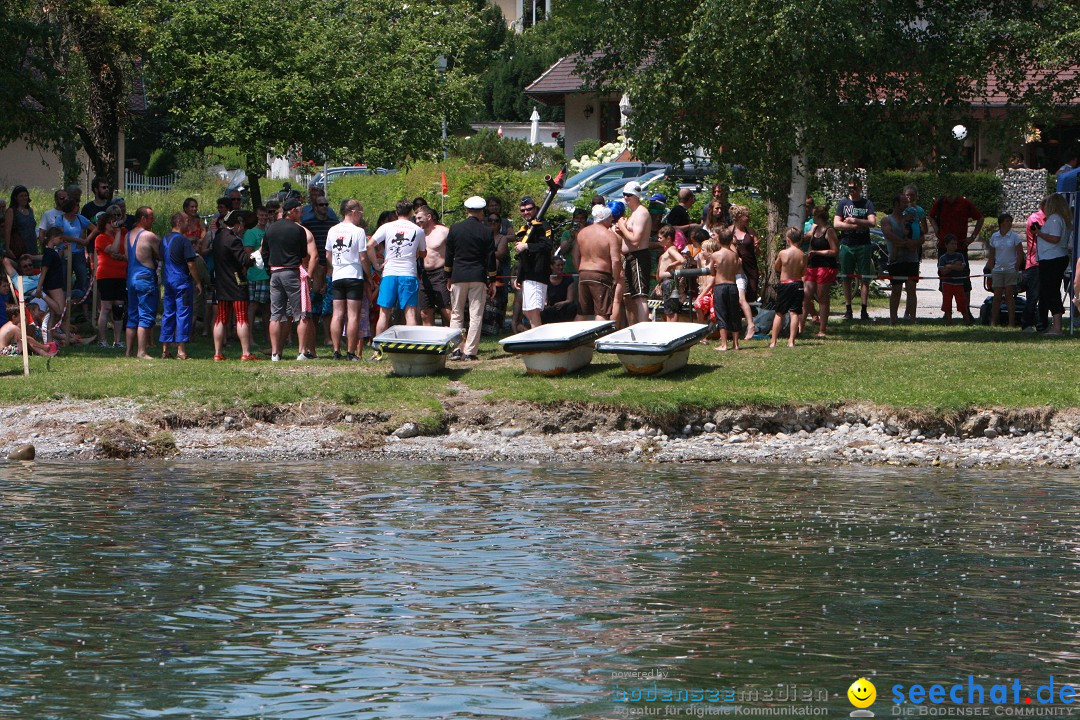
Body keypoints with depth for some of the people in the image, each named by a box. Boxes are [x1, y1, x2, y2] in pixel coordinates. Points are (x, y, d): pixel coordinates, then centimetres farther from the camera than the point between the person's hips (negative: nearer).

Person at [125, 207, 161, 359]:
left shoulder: (128, 236, 11)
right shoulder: (149, 236, -13)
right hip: (146, 278, -8)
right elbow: (161, 255, -7)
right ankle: (142, 352, -11)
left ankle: (130, 350, 15)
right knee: (146, 317, -7)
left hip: (131, 277, 8)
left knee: (132, 316, 13)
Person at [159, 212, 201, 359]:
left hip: (167, 280, 7)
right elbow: (191, 264, -13)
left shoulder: (164, 239, 9)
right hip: (182, 281, -7)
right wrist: (197, 282, -6)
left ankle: (165, 349, 11)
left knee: (167, 314, 11)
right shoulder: (183, 240, -12)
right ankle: (181, 350, -6)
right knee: (183, 314, -4)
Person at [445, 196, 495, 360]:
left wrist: (448, 277, 15)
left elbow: (449, 255, 5)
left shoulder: (455, 228, 1)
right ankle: (470, 351, -3)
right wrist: (492, 281, 7)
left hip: (458, 277, 1)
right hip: (478, 277, -1)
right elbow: (491, 258, 0)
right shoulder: (486, 232, -3)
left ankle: (456, 350, 2)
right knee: (475, 316, 2)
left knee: (457, 315, 9)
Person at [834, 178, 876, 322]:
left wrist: (854, 220, -10)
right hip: (847, 245, 1)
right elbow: (836, 224, -1)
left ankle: (864, 310, -3)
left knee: (865, 278, -4)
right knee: (847, 279, 2)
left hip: (863, 245, -1)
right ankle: (848, 309, 7)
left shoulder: (867, 203, 6)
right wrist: (860, 225, -6)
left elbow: (872, 222, -6)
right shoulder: (843, 203, 8)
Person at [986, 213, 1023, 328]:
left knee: (1009, 296, -2)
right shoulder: (994, 237, 6)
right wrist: (991, 270, 7)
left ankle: (1011, 322, 0)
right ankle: (993, 322, 4)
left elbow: (1020, 253, 0)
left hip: (1011, 270, -2)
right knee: (997, 296, 1)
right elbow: (991, 255, 13)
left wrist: (1016, 268, -6)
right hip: (997, 270, 2)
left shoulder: (1014, 236, -1)